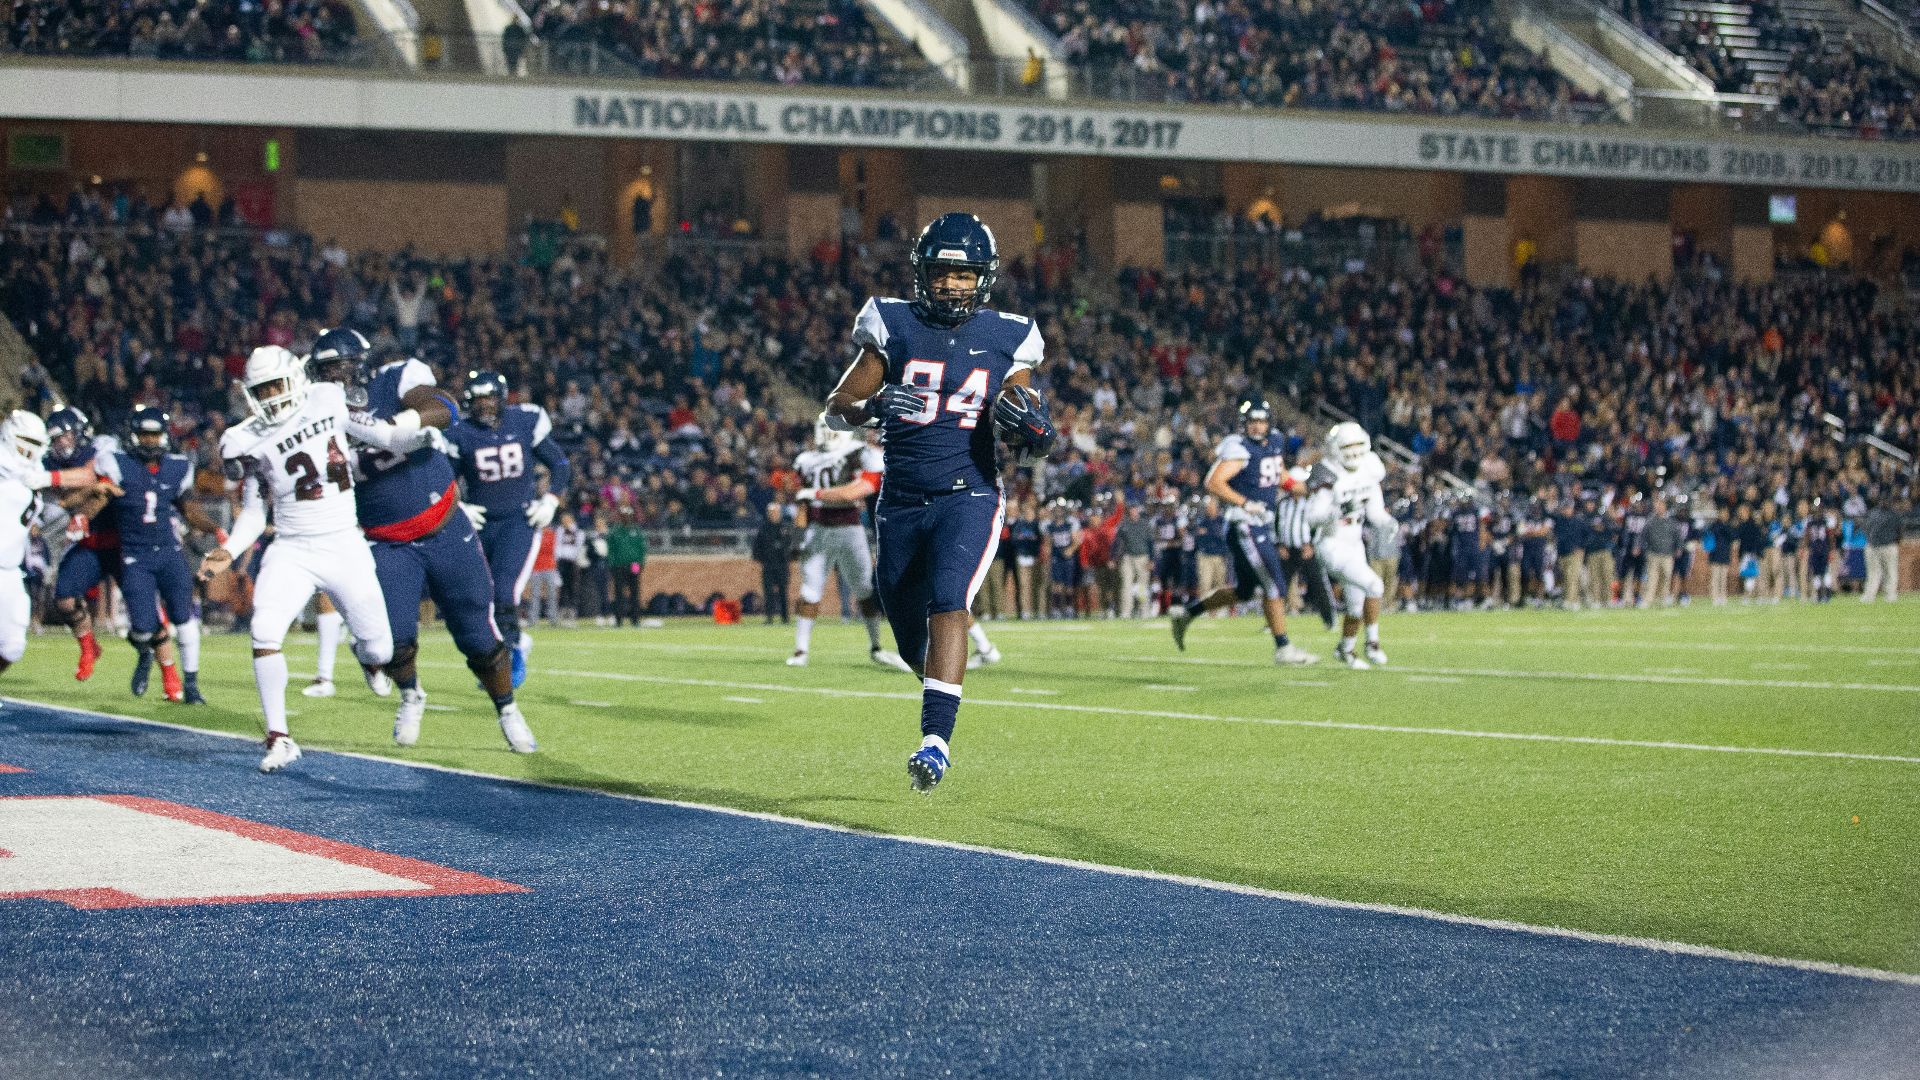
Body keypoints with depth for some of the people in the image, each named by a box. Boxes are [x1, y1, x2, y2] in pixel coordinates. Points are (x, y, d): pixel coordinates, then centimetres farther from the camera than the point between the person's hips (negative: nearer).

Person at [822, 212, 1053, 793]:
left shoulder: (1005, 340, 4)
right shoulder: (894, 327, 3)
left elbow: (1021, 433, 11)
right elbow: (836, 406, 2)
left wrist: (1034, 431, -13)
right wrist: (873, 406, -20)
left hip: (969, 496, -2)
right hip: (902, 501, 2)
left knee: (947, 602, -26)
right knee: (912, 644, 11)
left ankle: (936, 738, -30)